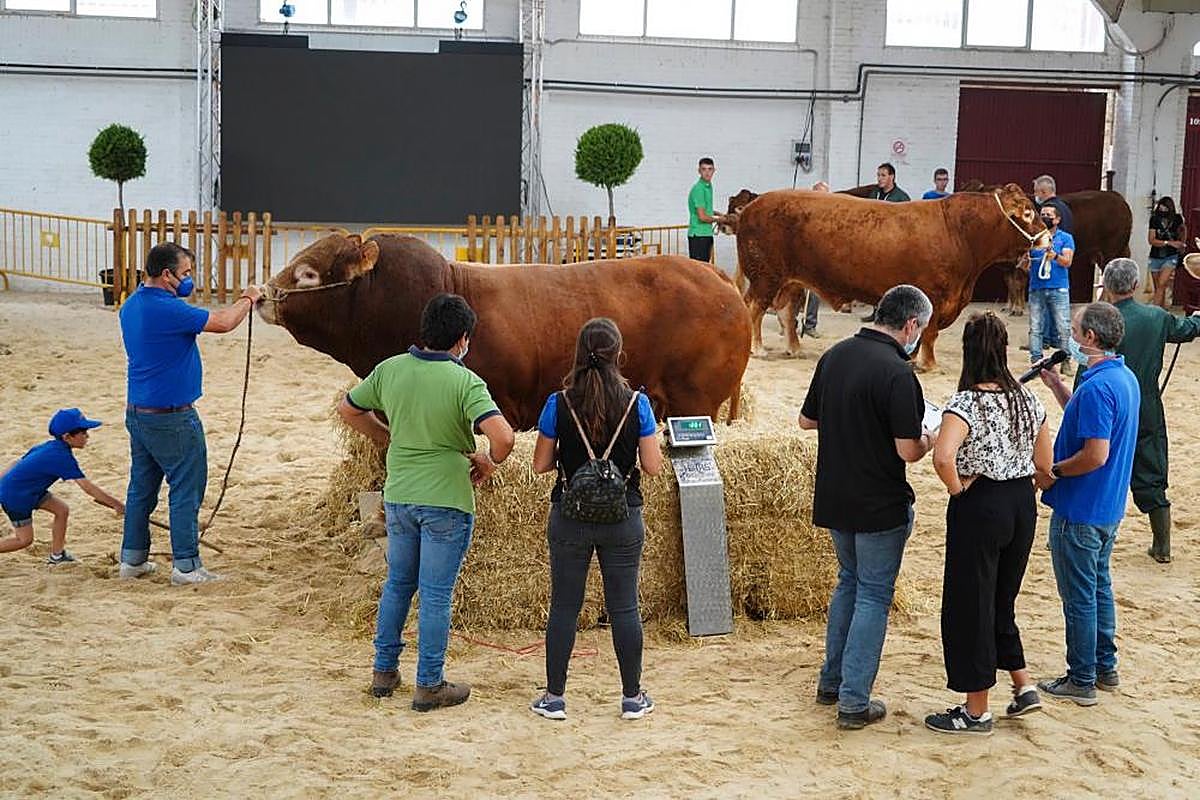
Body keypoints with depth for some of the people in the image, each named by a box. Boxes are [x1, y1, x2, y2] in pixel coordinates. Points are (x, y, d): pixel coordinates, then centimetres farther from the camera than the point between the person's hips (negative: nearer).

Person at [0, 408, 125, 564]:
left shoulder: (50, 446, 2)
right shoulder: (62, 457, -25)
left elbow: (18, 462, 11)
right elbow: (87, 487, -27)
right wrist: (118, 505, -25)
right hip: (14, 494, -9)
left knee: (62, 510, 6)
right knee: (25, 539, -1)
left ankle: (56, 555, 17)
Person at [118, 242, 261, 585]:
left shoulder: (131, 306, 7)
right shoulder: (167, 310, -22)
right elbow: (223, 323, -19)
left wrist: (177, 296, 11)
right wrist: (247, 300, -2)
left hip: (137, 411, 9)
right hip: (171, 416, -9)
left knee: (142, 486, 15)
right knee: (186, 489, 0)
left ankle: (133, 559, 21)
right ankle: (186, 566, 3)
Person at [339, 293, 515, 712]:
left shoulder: (390, 370, -1)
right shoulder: (465, 382, -17)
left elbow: (348, 408, 13)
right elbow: (503, 436, -28)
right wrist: (489, 461, -7)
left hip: (398, 497, 5)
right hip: (446, 501, -5)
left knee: (397, 584, 21)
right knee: (436, 595, 4)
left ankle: (384, 671, 29)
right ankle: (429, 685, 12)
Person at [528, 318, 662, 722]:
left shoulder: (559, 404, -8)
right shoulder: (637, 403, -8)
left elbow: (541, 464, -3)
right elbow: (653, 466, -5)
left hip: (570, 518, 0)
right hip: (623, 520, 0)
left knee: (563, 607, 9)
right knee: (624, 608, 9)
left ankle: (554, 697, 15)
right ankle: (632, 697, 17)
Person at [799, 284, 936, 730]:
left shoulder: (835, 356, 2)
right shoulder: (897, 372, -21)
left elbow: (807, 420, 12)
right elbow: (908, 450, -21)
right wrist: (929, 441, -1)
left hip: (834, 498, 7)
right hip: (880, 505, -7)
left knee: (850, 581, 24)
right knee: (873, 596, 4)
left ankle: (832, 681, 30)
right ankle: (854, 702, 5)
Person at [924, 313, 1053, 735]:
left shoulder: (965, 404, -17)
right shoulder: (1028, 400, 3)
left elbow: (943, 457, -33)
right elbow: (1044, 464, 7)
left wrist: (957, 490, -16)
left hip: (980, 508, -6)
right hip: (1022, 503, 7)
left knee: (969, 606, 6)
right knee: (1002, 601, 24)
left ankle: (976, 711, 14)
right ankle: (1023, 685, 24)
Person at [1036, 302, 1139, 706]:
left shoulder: (1097, 386, -25)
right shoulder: (1125, 378, 6)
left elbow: (1095, 455, -29)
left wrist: (1053, 472, -15)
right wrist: (1057, 385, 14)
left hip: (1080, 513, -10)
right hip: (1108, 507, 10)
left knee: (1079, 597, 2)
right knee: (1099, 587, 21)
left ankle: (1081, 681, 11)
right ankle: (1105, 666, 31)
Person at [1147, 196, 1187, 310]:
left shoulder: (1177, 219, -7)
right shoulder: (1155, 219, -10)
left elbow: (1183, 228, 18)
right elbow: (1151, 240, -16)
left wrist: (1182, 244, 17)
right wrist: (1169, 243, -25)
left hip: (1171, 257, -2)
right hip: (1155, 257, 2)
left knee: (1161, 285, -17)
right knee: (1157, 288, 9)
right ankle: (1162, 307, 23)